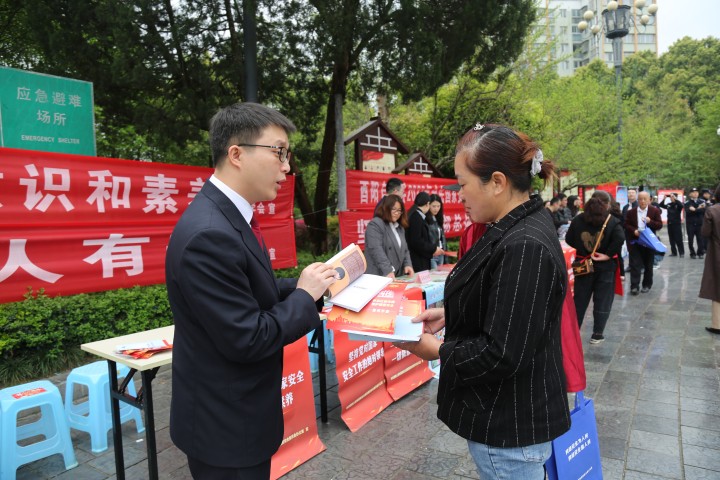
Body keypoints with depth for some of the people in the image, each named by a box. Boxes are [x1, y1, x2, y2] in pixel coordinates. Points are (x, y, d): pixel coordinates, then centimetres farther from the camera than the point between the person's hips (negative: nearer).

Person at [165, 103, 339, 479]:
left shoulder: (228, 216, 3)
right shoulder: (209, 234, -29)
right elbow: (246, 340, -27)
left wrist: (302, 287, -3)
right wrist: (305, 296, -15)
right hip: (224, 423, -9)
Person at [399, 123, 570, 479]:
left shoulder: (524, 248, -29)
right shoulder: (516, 228, 3)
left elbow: (502, 355, -28)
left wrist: (437, 350, -14)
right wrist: (448, 315, 4)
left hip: (510, 428, -9)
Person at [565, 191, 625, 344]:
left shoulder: (578, 220, -1)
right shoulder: (613, 221, -9)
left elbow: (569, 239, 0)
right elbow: (620, 239, -25)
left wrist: (582, 249, 8)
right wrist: (608, 254, -16)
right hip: (605, 267, -2)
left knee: (580, 299, 13)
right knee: (602, 301, 9)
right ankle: (597, 334, 15)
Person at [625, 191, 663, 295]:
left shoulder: (655, 211, 1)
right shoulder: (631, 212, 3)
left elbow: (660, 225, -2)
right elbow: (626, 225, 4)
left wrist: (650, 222, -20)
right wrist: (634, 231, -15)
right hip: (635, 242, 0)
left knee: (648, 265, 10)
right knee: (634, 264, -5)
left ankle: (647, 285, 23)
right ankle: (634, 286, -6)